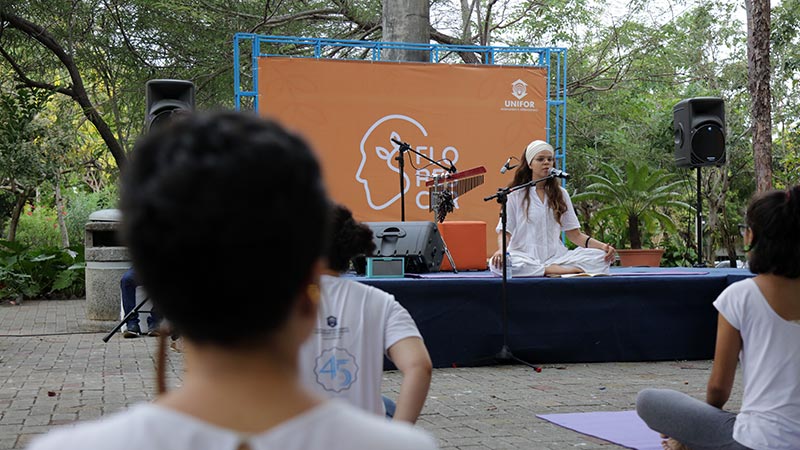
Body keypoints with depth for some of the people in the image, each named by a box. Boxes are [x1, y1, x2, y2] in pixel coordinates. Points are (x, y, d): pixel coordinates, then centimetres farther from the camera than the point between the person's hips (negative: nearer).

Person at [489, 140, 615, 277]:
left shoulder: (560, 194, 15)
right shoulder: (515, 195, 6)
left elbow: (575, 234, 12)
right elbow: (505, 232, 0)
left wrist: (603, 246, -5)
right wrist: (501, 249, -24)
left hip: (556, 257, 2)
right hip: (526, 258, -2)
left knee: (600, 256, -21)